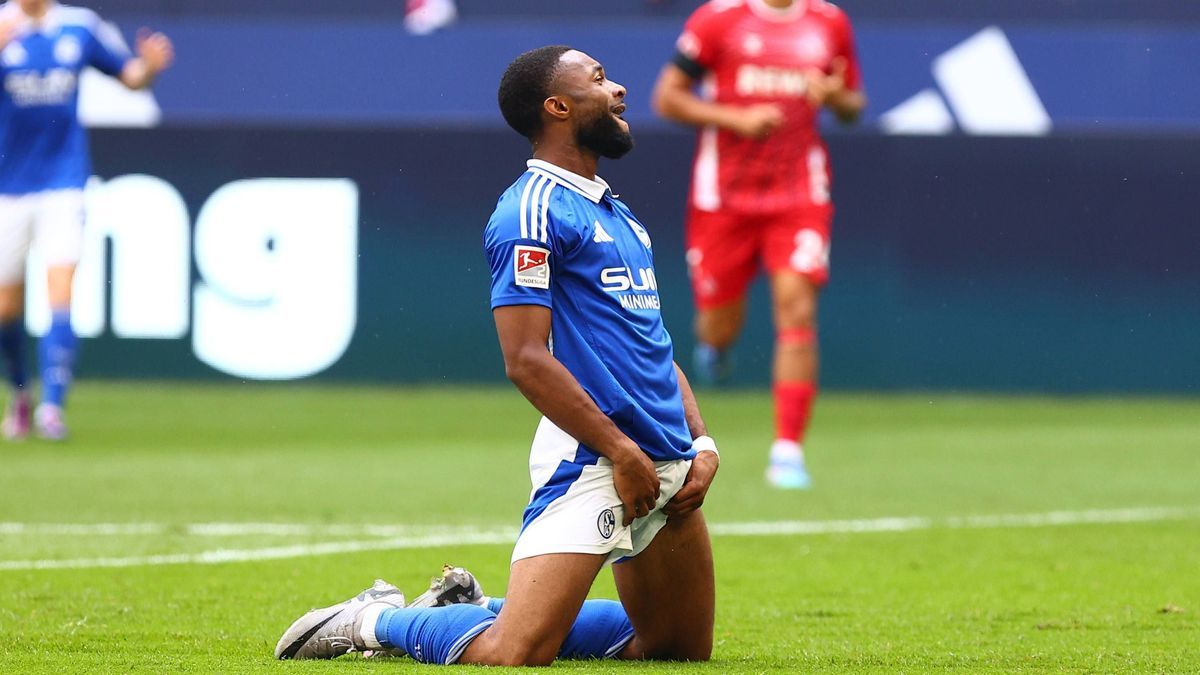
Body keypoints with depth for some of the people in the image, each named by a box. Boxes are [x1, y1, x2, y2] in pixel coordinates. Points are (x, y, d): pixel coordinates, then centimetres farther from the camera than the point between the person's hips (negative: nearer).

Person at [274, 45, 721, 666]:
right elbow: (526, 359, -16)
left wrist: (701, 442, 10)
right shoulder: (533, 210, -9)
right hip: (590, 462, -9)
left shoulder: (618, 216, 20)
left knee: (682, 649, 14)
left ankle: (491, 614, 24)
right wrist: (621, 451, -17)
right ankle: (377, 620, 7)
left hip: (668, 467, 9)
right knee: (515, 657, -20)